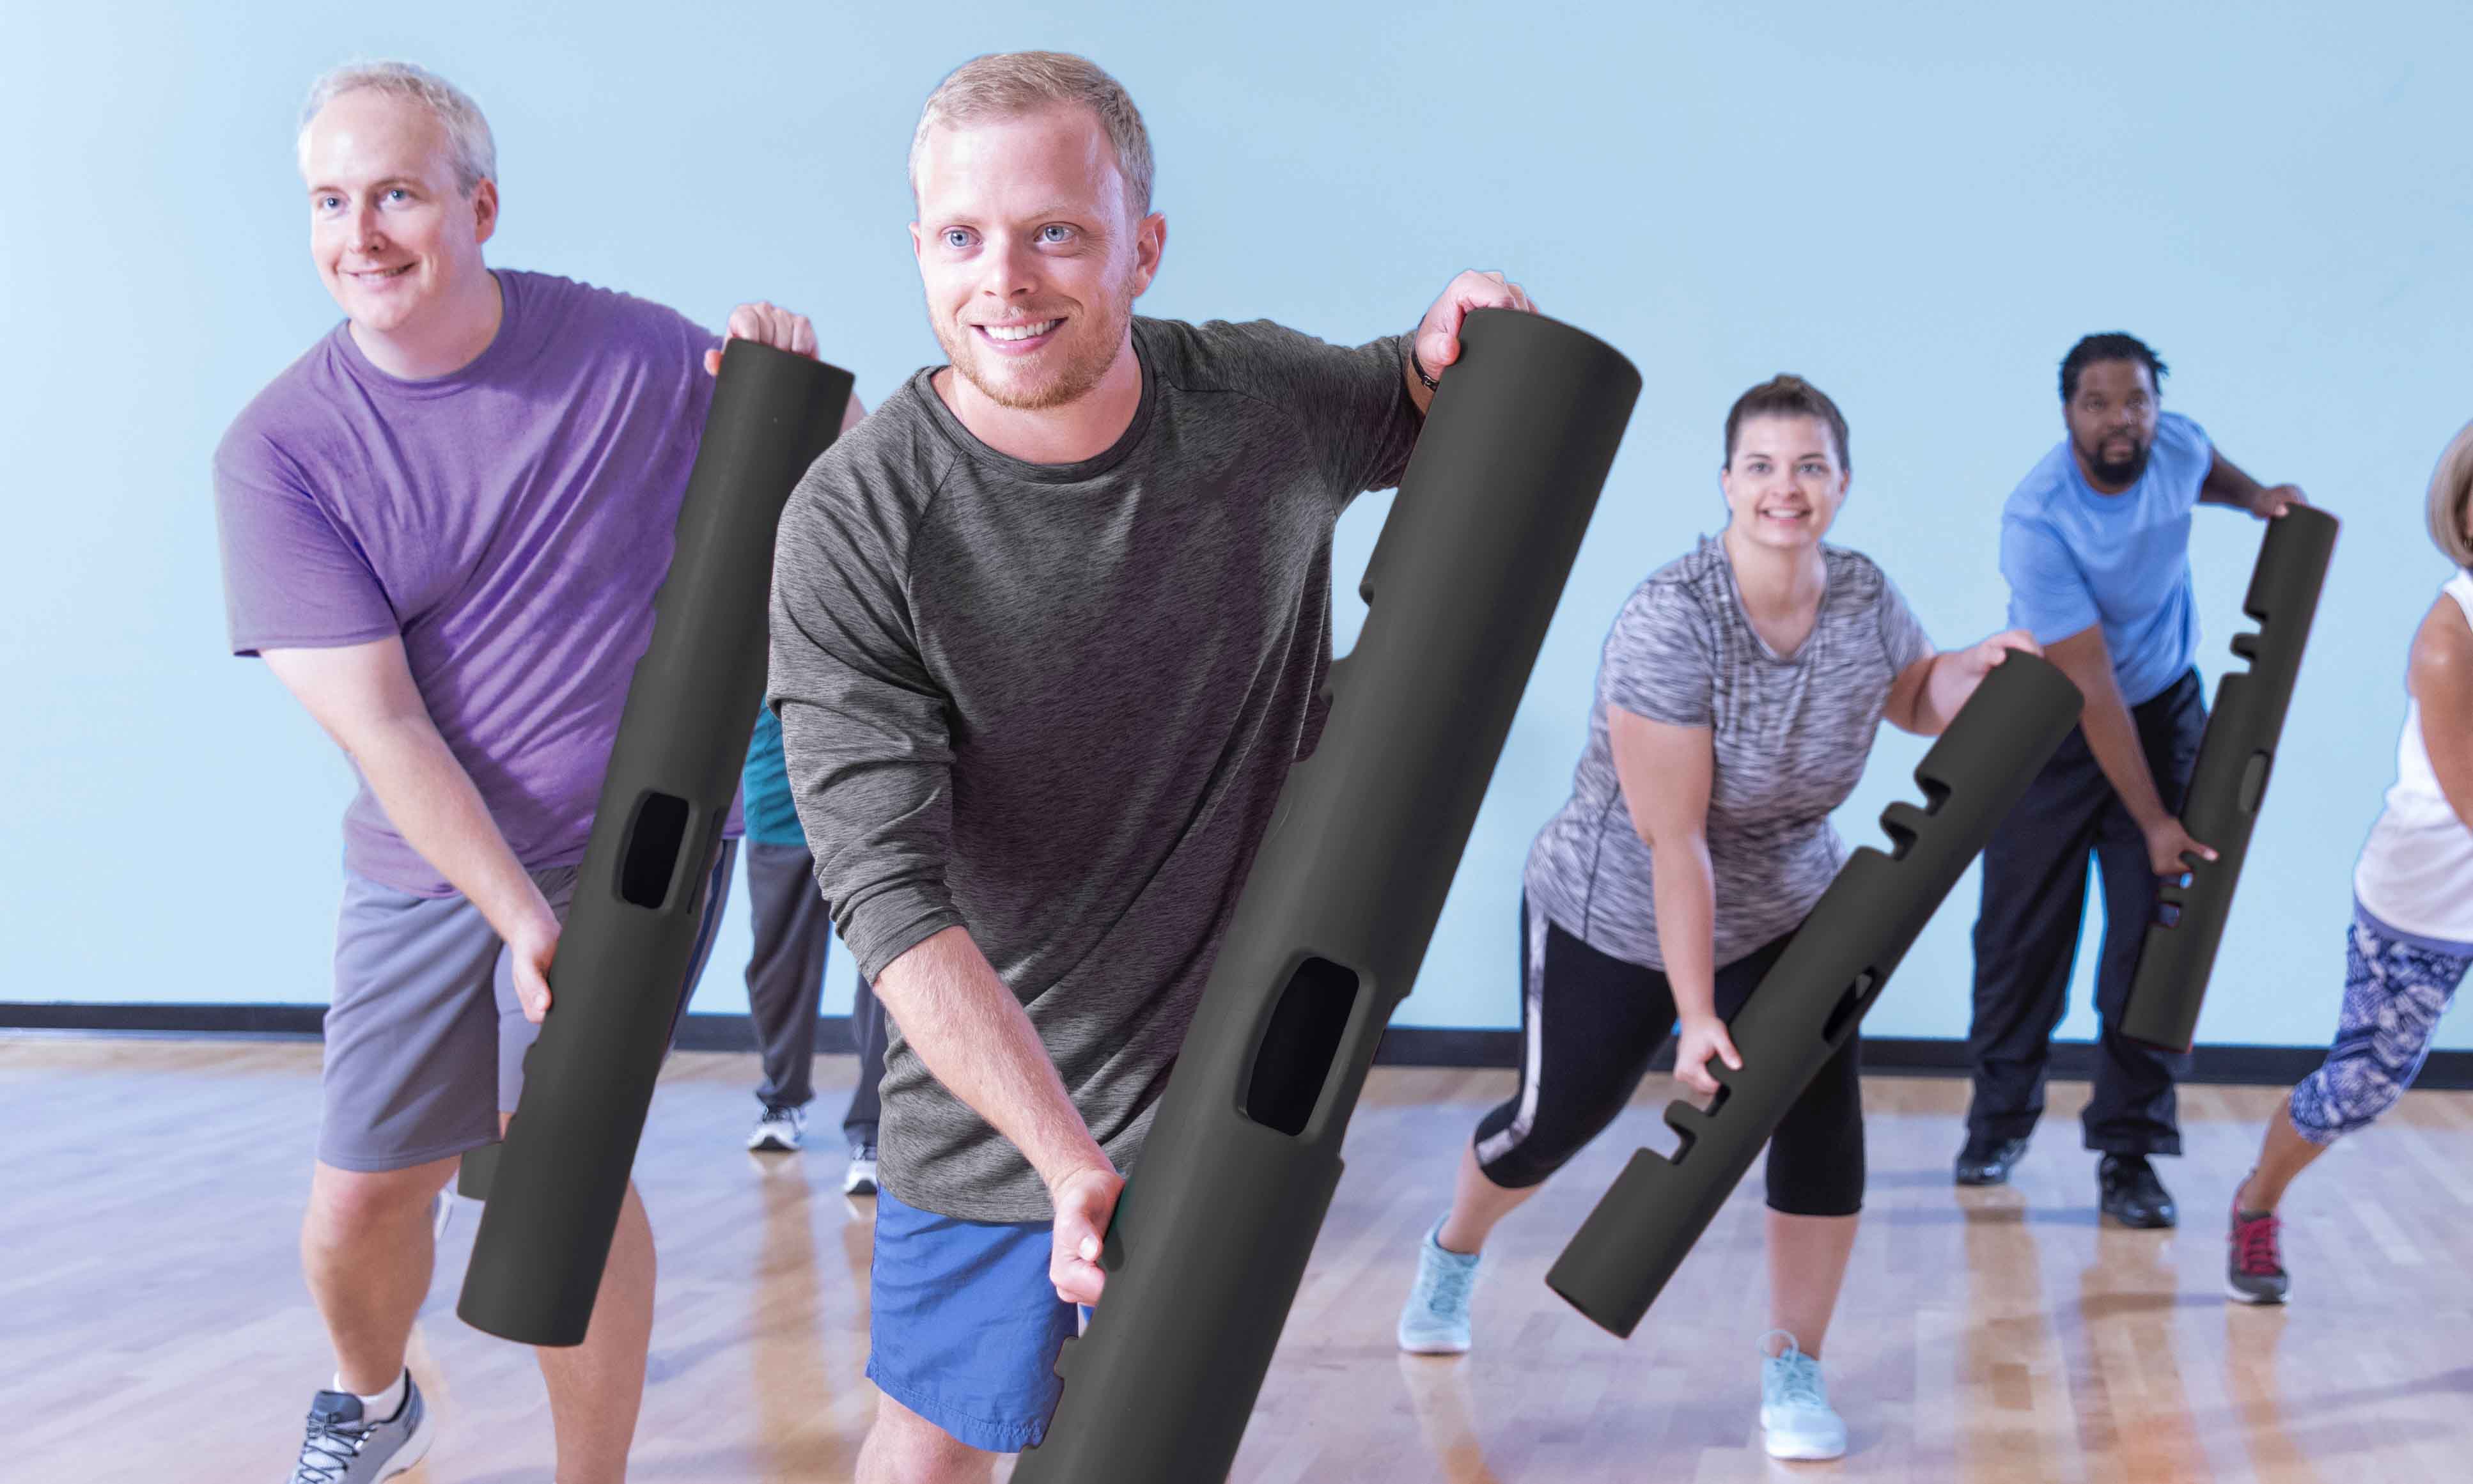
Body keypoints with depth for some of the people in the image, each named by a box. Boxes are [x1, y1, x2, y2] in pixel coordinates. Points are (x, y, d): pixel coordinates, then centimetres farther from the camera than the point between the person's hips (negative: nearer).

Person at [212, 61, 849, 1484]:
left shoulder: (629, 352, -9)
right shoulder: (281, 448, -10)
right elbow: (379, 726, -14)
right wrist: (521, 918, -23)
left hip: (642, 835, -1)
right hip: (431, 867, 2)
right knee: (355, 1214, 8)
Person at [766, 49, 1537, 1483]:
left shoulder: (1271, 397, -10)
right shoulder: (851, 527, -20)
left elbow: (1428, 403, 14)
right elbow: (885, 892, -24)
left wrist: (1474, 344, -11)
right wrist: (1072, 1164, -33)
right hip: (985, 1091, -2)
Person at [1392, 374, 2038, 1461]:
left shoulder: (1866, 598, -13)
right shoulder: (1669, 621, -31)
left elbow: (1914, 698, 10)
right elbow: (1673, 841, -31)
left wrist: (1978, 667, -13)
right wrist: (1697, 1015, -30)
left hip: (1787, 914, 4)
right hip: (1616, 919, -4)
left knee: (1823, 1122, -13)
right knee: (1557, 1120, 14)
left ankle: (1794, 1373, 6)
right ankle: (1452, 1253, 47)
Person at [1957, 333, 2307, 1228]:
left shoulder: (2176, 445, -12)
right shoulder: (2036, 523, -28)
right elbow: (2092, 690, -27)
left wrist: (2257, 498, -4)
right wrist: (2152, 822, -26)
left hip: (2167, 710, 4)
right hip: (2053, 727, -3)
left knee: (2155, 933, -3)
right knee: (2022, 933, 3)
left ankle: (2130, 1151, 4)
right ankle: (2000, 1118, 25)